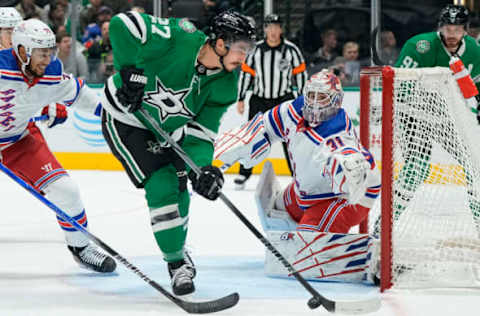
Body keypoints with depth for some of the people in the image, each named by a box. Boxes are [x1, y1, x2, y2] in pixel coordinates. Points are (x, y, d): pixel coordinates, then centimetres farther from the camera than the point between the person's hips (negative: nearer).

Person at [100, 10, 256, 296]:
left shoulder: (225, 85, -14)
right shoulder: (176, 39, -33)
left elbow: (202, 130, -13)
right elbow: (122, 24, -28)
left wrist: (202, 167, -30)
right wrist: (130, 71, -29)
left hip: (167, 130, 7)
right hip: (126, 120, -7)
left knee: (179, 191, 10)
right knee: (162, 186, -16)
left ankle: (178, 249, 35)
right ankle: (176, 263, -4)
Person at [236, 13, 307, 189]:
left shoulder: (291, 50, -5)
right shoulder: (255, 49, -3)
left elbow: (300, 74, 2)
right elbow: (246, 73, 4)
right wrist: (241, 99, 4)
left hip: (284, 99, -1)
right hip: (259, 100, 1)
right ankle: (244, 173, 14)